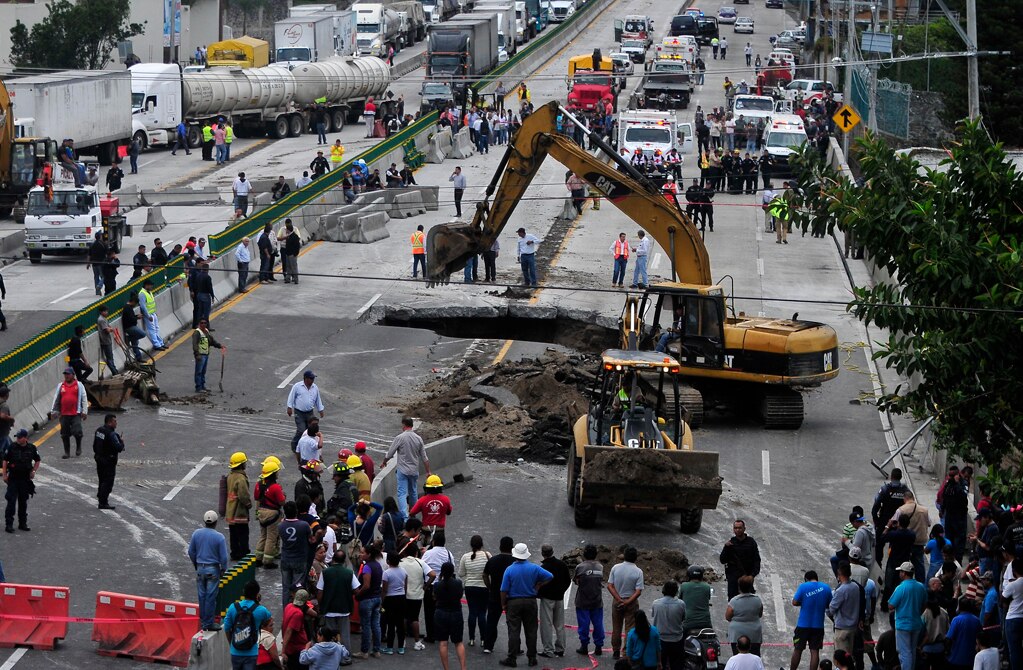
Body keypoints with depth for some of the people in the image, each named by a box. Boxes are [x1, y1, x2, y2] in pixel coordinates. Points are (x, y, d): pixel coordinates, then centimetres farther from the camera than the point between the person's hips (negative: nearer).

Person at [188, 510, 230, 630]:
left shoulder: (196, 534, -2)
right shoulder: (219, 537, -13)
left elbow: (191, 552, 7)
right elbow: (224, 557, -11)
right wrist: (223, 569, 6)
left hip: (200, 569, 4)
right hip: (213, 570, -4)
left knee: (202, 596, 12)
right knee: (211, 597, 0)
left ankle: (203, 622, 18)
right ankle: (209, 623, 4)